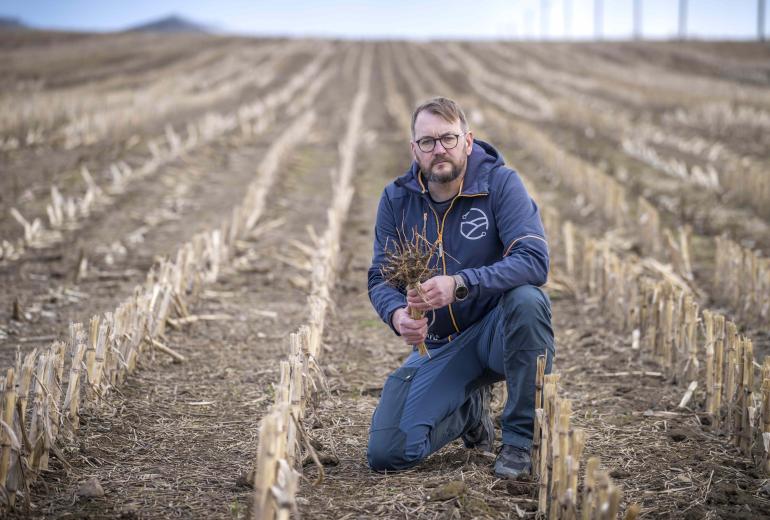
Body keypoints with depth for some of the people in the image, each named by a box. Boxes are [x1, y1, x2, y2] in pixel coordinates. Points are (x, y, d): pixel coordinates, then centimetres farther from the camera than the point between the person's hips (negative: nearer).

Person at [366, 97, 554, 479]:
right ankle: (470, 408, 20)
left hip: (497, 331, -3)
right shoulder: (397, 199, -3)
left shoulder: (499, 183, -14)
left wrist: (460, 284, -40)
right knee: (387, 454, -12)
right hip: (438, 345, 3)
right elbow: (380, 278, -1)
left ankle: (522, 436, -18)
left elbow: (534, 261, -27)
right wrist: (397, 314, -26)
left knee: (527, 299, -38)